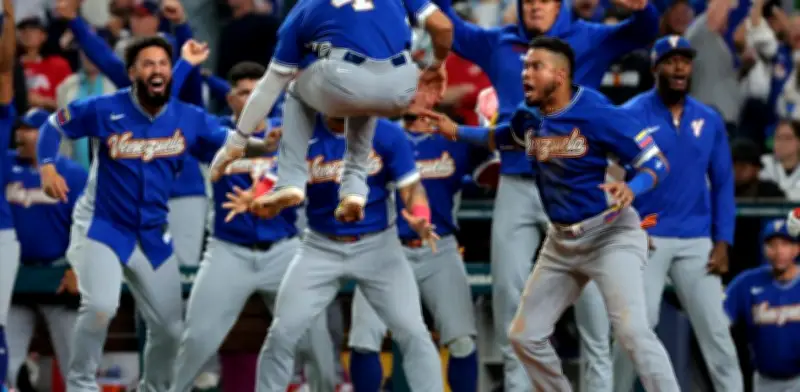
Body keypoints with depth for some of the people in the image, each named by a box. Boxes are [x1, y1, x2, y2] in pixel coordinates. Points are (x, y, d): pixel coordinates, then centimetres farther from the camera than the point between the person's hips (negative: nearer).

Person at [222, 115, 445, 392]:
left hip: (377, 245, -1)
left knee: (412, 333, -7)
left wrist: (420, 220, -33)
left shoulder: (388, 135, -11)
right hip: (321, 247, 1)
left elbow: (411, 188, -10)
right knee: (282, 334, -4)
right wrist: (254, 202, -33)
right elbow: (278, 188, -9)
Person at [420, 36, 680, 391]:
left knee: (631, 329, -25)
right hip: (561, 241, 8)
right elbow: (500, 138, 26)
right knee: (524, 335, 10)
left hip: (610, 234, -8)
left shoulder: (598, 115, -19)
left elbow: (657, 163, -17)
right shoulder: (530, 118, 2)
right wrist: (456, 131, 12)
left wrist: (631, 189, -37)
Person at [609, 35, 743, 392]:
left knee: (714, 329, -1)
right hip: (646, 238, -3)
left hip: (696, 242, 3)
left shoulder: (709, 120, 8)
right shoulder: (632, 115, -3)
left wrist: (723, 241, 2)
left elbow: (722, 184, 11)